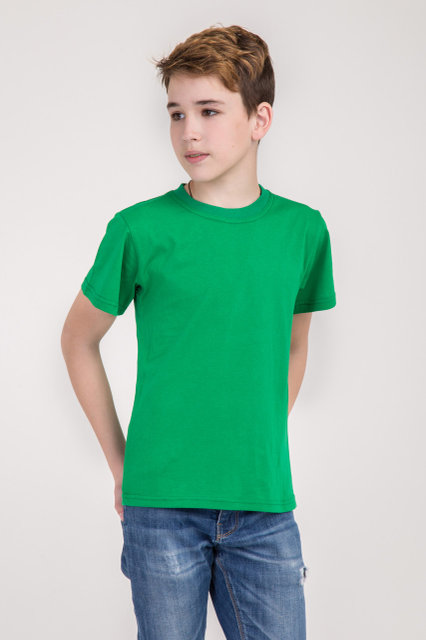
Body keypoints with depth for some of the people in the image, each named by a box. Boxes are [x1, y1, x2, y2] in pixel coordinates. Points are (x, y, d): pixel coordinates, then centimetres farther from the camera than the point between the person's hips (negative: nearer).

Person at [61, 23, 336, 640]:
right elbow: (79, 340, 6)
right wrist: (121, 460, 3)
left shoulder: (303, 230, 2)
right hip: (161, 504, -2)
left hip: (264, 508, 2)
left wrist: (261, 447, 11)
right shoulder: (140, 230, -6)